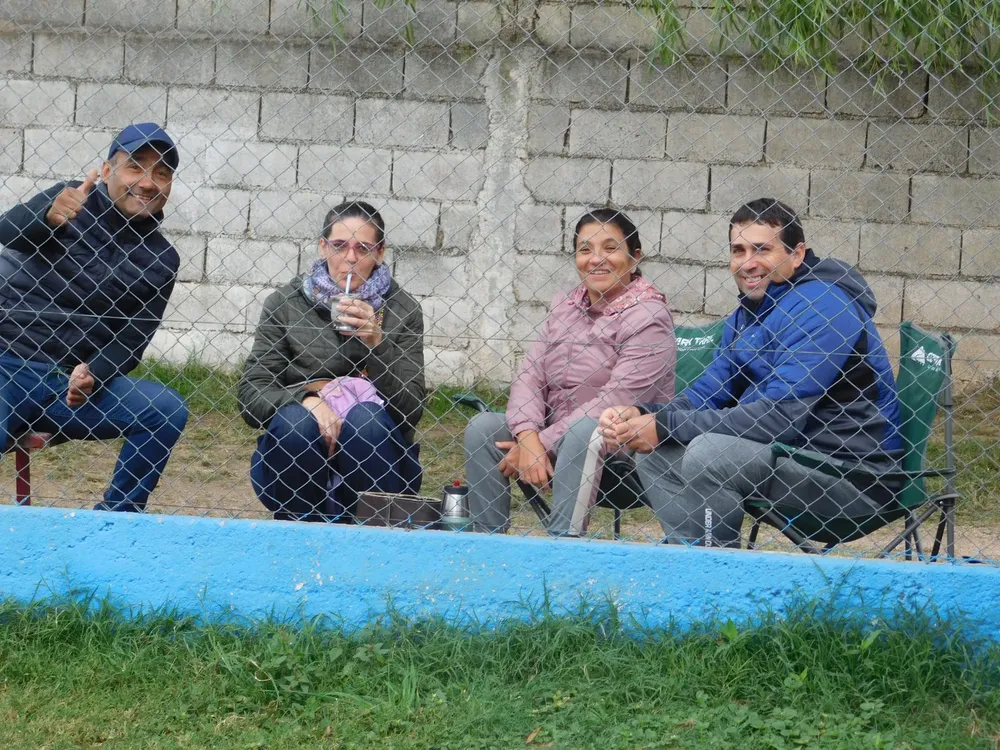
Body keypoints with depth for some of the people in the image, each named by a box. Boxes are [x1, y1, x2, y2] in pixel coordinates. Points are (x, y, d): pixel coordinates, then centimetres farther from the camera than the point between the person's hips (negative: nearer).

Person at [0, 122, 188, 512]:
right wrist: (49, 217, -41)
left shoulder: (161, 259, 7)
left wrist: (93, 373, -16)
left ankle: (116, 517, -3)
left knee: (166, 409, -15)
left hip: (69, 384, 5)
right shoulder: (76, 201, -2)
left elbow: (132, 340, 5)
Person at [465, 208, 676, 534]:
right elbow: (529, 376, 1)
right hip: (554, 433, 6)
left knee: (586, 428, -36)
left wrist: (543, 444, -22)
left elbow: (615, 401, -21)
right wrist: (528, 438, -19)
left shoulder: (647, 318, -11)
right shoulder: (564, 306, 10)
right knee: (482, 427, -13)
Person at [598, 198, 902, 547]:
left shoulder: (819, 306, -18)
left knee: (708, 451, -27)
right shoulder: (746, 315, 12)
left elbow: (780, 414, -25)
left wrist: (665, 426, -22)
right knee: (654, 452, 3)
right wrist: (641, 414, -12)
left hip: (857, 475, -9)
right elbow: (708, 392, 10)